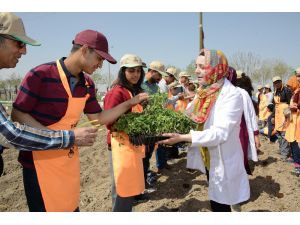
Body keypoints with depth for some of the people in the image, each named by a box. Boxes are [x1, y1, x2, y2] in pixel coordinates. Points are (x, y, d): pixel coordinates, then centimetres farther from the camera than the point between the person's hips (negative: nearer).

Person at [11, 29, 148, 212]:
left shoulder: (87, 84, 3)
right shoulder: (40, 75, -16)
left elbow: (98, 119, 9)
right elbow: (18, 115, -13)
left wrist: (130, 103, 2)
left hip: (70, 160, 6)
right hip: (41, 161, -6)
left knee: (72, 208, 16)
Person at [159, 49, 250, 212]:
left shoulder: (231, 95, -21)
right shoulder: (203, 92, 3)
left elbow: (220, 133, -30)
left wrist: (182, 138, -34)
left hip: (223, 162, -7)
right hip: (208, 158, 7)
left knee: (220, 206, 9)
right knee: (215, 203, 24)